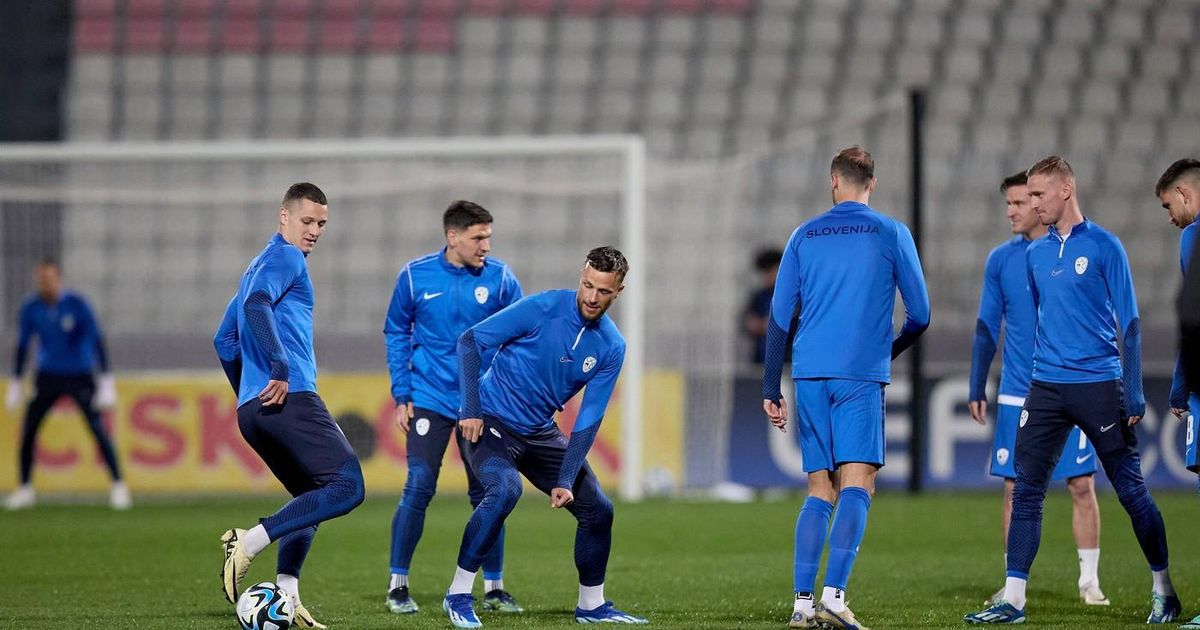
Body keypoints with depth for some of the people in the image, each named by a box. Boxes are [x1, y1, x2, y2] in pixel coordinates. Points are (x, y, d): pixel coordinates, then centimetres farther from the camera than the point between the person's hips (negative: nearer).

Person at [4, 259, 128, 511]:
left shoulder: (76, 305, -14)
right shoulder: (31, 309, -4)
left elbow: (97, 340, -14)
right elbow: (22, 345, 7)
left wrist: (106, 381, -20)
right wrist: (15, 384, 8)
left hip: (80, 376, -3)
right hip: (48, 377, 3)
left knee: (98, 428, -13)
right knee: (27, 430, -5)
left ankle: (118, 487, -3)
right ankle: (25, 488, 9)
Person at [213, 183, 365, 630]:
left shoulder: (259, 267, 28)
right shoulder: (286, 258, -1)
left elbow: (224, 341, 31)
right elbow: (257, 305, -21)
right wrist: (280, 369, -24)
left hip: (253, 409, 10)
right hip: (290, 399, -10)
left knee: (312, 500, 18)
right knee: (347, 487, -15)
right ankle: (250, 542, -23)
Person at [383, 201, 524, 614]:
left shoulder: (499, 278, -3)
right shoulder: (415, 277, -4)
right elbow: (397, 334, 7)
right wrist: (401, 396, 2)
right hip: (431, 401, -1)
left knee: (487, 493, 3)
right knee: (418, 489, -9)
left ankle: (494, 588, 14)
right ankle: (398, 585, 2)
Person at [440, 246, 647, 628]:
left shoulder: (612, 347, -4)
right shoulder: (543, 309, -18)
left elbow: (588, 420, -4)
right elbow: (470, 341, -15)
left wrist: (566, 480, -11)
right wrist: (471, 409, -20)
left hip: (541, 433, 6)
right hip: (491, 422, -6)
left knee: (598, 510, 5)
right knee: (505, 489, -32)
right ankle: (459, 595, -22)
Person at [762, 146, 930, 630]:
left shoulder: (805, 236, 12)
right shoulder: (892, 235, 4)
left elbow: (779, 317, 9)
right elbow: (920, 316, 6)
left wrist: (771, 389, 12)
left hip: (809, 376, 4)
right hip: (861, 374, -4)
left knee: (821, 491, 9)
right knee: (856, 485, -8)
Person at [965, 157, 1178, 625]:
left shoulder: (1103, 247, -4)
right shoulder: (1035, 254, 11)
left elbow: (1129, 322, -5)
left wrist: (1134, 394, -9)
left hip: (1099, 387, -5)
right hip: (1046, 388, 5)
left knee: (1131, 490, 1)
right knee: (1026, 493, -3)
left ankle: (1163, 591, 14)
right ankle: (1013, 599, -3)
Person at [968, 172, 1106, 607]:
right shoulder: (1001, 259, 6)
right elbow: (987, 327, 11)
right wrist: (976, 389, 7)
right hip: (1015, 399, 2)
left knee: (1082, 486, -3)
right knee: (1015, 490, 2)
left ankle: (1089, 581, 7)